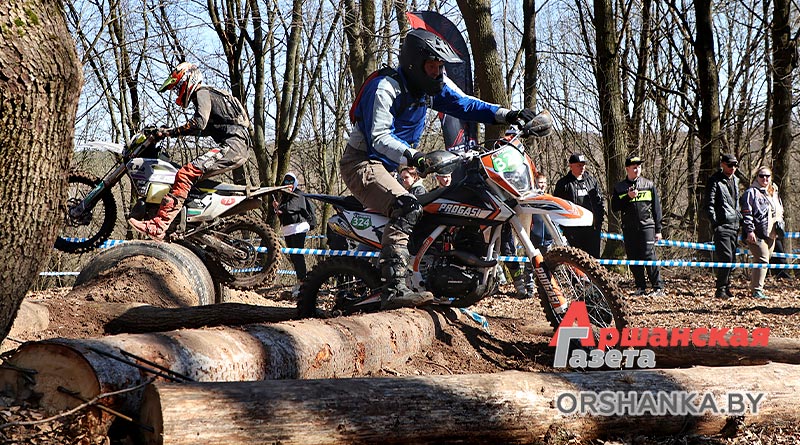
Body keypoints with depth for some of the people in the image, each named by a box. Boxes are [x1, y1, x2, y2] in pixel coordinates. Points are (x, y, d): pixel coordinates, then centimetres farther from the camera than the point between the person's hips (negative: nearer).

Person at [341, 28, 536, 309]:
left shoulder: (432, 86, 6)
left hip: (388, 167, 10)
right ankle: (394, 289, -43)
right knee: (407, 207, -33)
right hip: (362, 163, -10)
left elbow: (464, 105, 8)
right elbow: (379, 137, -28)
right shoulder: (385, 87, -20)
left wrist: (506, 115, -6)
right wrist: (411, 156, -44)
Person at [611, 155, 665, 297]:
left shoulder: (649, 185, 8)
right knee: (633, 259, 3)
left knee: (649, 256, -11)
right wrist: (628, 197, -11)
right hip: (629, 229, 2)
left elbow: (656, 208, 9)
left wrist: (658, 230, 5)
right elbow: (614, 208, 2)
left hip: (646, 226, -2)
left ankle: (658, 288, -8)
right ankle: (640, 288, 11)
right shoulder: (619, 188, 10)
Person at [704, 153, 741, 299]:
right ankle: (721, 290, -10)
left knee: (732, 258, 9)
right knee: (726, 256, -14)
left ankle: (726, 287, 18)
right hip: (722, 225, -8)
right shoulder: (715, 181, -6)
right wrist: (715, 223, -15)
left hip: (734, 225, 8)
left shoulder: (735, 180, 18)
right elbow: (709, 204, -10)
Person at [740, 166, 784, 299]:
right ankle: (757, 290, -16)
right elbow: (747, 213, -9)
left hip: (771, 234, 8)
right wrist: (749, 230, -16)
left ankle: (754, 287, 18)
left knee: (762, 261, 10)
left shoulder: (774, 193, 21)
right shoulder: (751, 192, -3)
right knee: (762, 260, -16)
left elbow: (780, 212, 30)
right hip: (757, 233, -8)